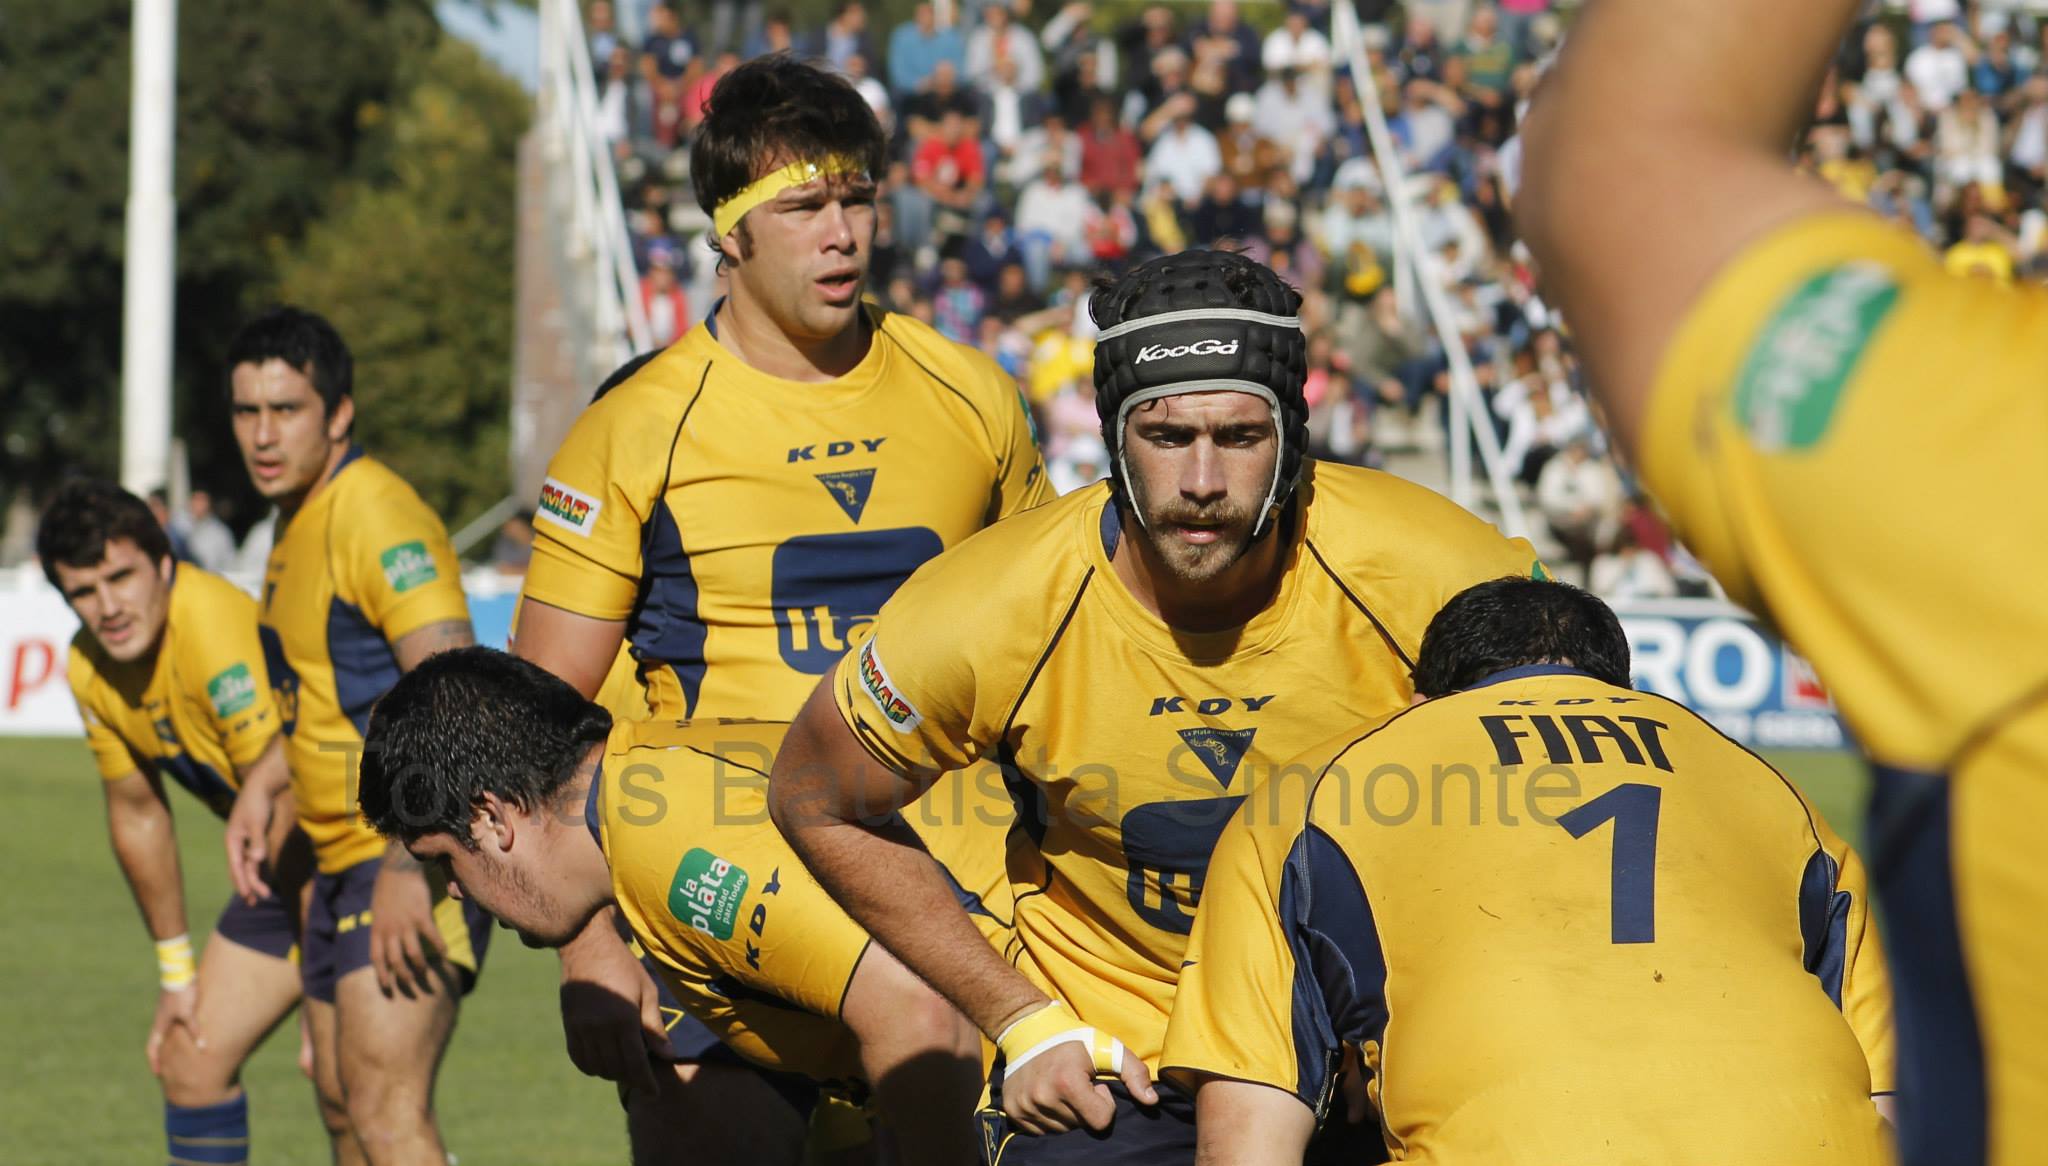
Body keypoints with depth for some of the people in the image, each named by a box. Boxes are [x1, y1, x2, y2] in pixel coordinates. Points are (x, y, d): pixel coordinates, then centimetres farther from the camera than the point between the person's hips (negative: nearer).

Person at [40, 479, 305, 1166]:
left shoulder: (216, 627, -29)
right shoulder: (90, 670, -3)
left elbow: (282, 807, -28)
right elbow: (137, 814, 11)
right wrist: (176, 970, 15)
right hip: (284, 875, 8)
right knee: (192, 1060, 10)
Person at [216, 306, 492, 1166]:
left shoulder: (376, 516, -17)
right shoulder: (296, 520, 14)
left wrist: (411, 867, -30)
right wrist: (264, 788, 17)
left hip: (413, 864, -10)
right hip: (341, 861, 10)